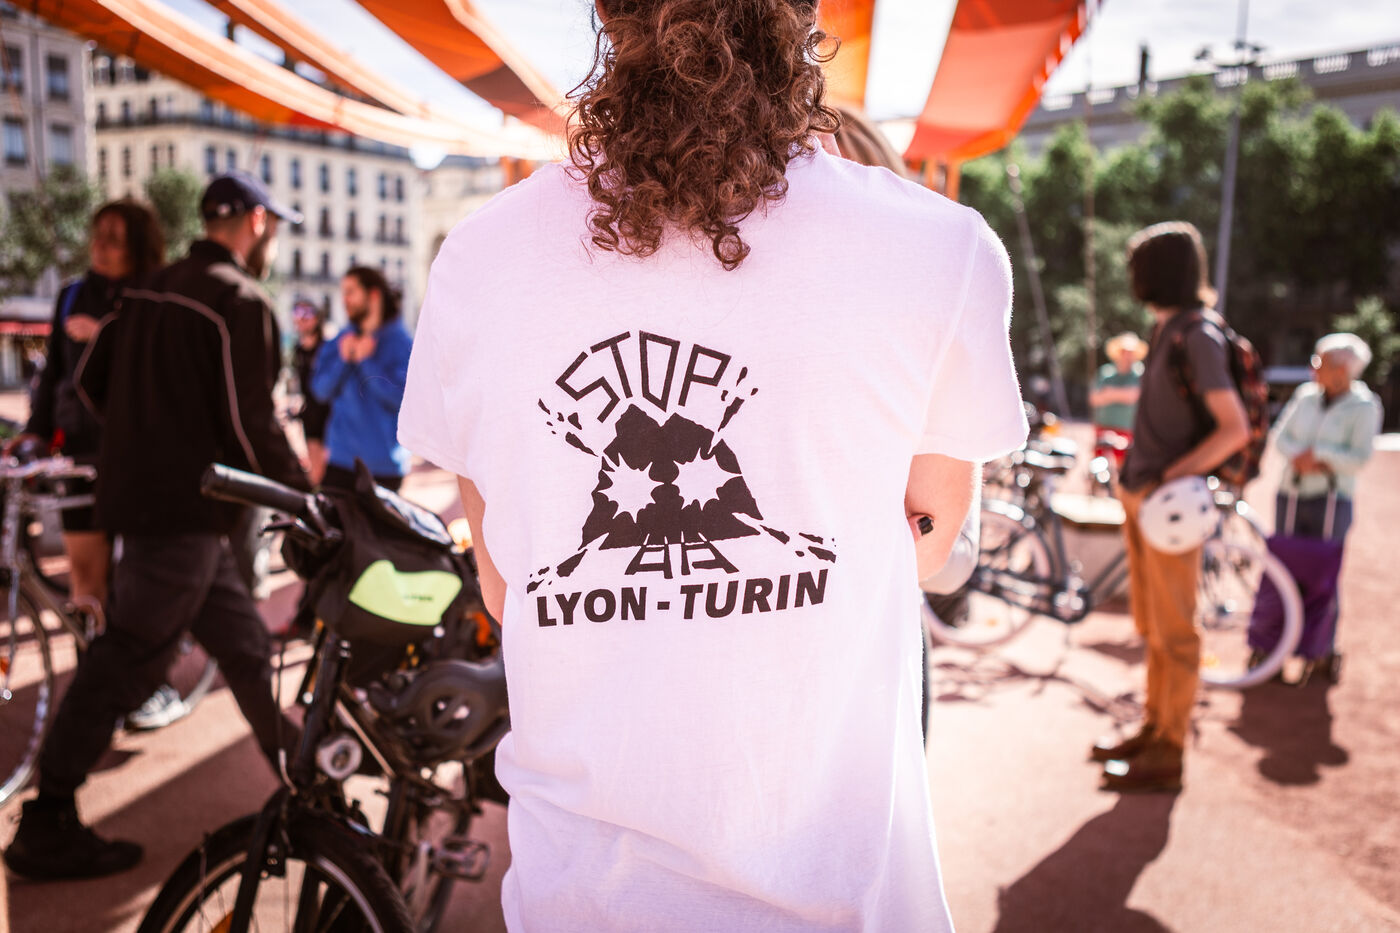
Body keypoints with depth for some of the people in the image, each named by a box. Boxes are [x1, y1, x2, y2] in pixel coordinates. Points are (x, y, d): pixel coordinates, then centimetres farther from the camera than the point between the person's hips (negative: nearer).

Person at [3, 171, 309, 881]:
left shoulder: (153, 290, 12)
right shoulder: (239, 302, -14)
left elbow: (90, 378, 16)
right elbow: (248, 425, -18)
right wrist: (303, 492, -6)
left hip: (138, 493, 9)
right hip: (186, 509, -9)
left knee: (240, 637, 20)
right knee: (127, 662, -2)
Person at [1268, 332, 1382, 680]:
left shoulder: (1364, 406, -5)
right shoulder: (1305, 395, 7)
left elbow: (1359, 458, -13)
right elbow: (1281, 435, 3)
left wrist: (1318, 455, -17)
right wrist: (1299, 457, -15)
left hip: (1331, 501, -4)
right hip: (1291, 495, 4)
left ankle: (1325, 650, 13)